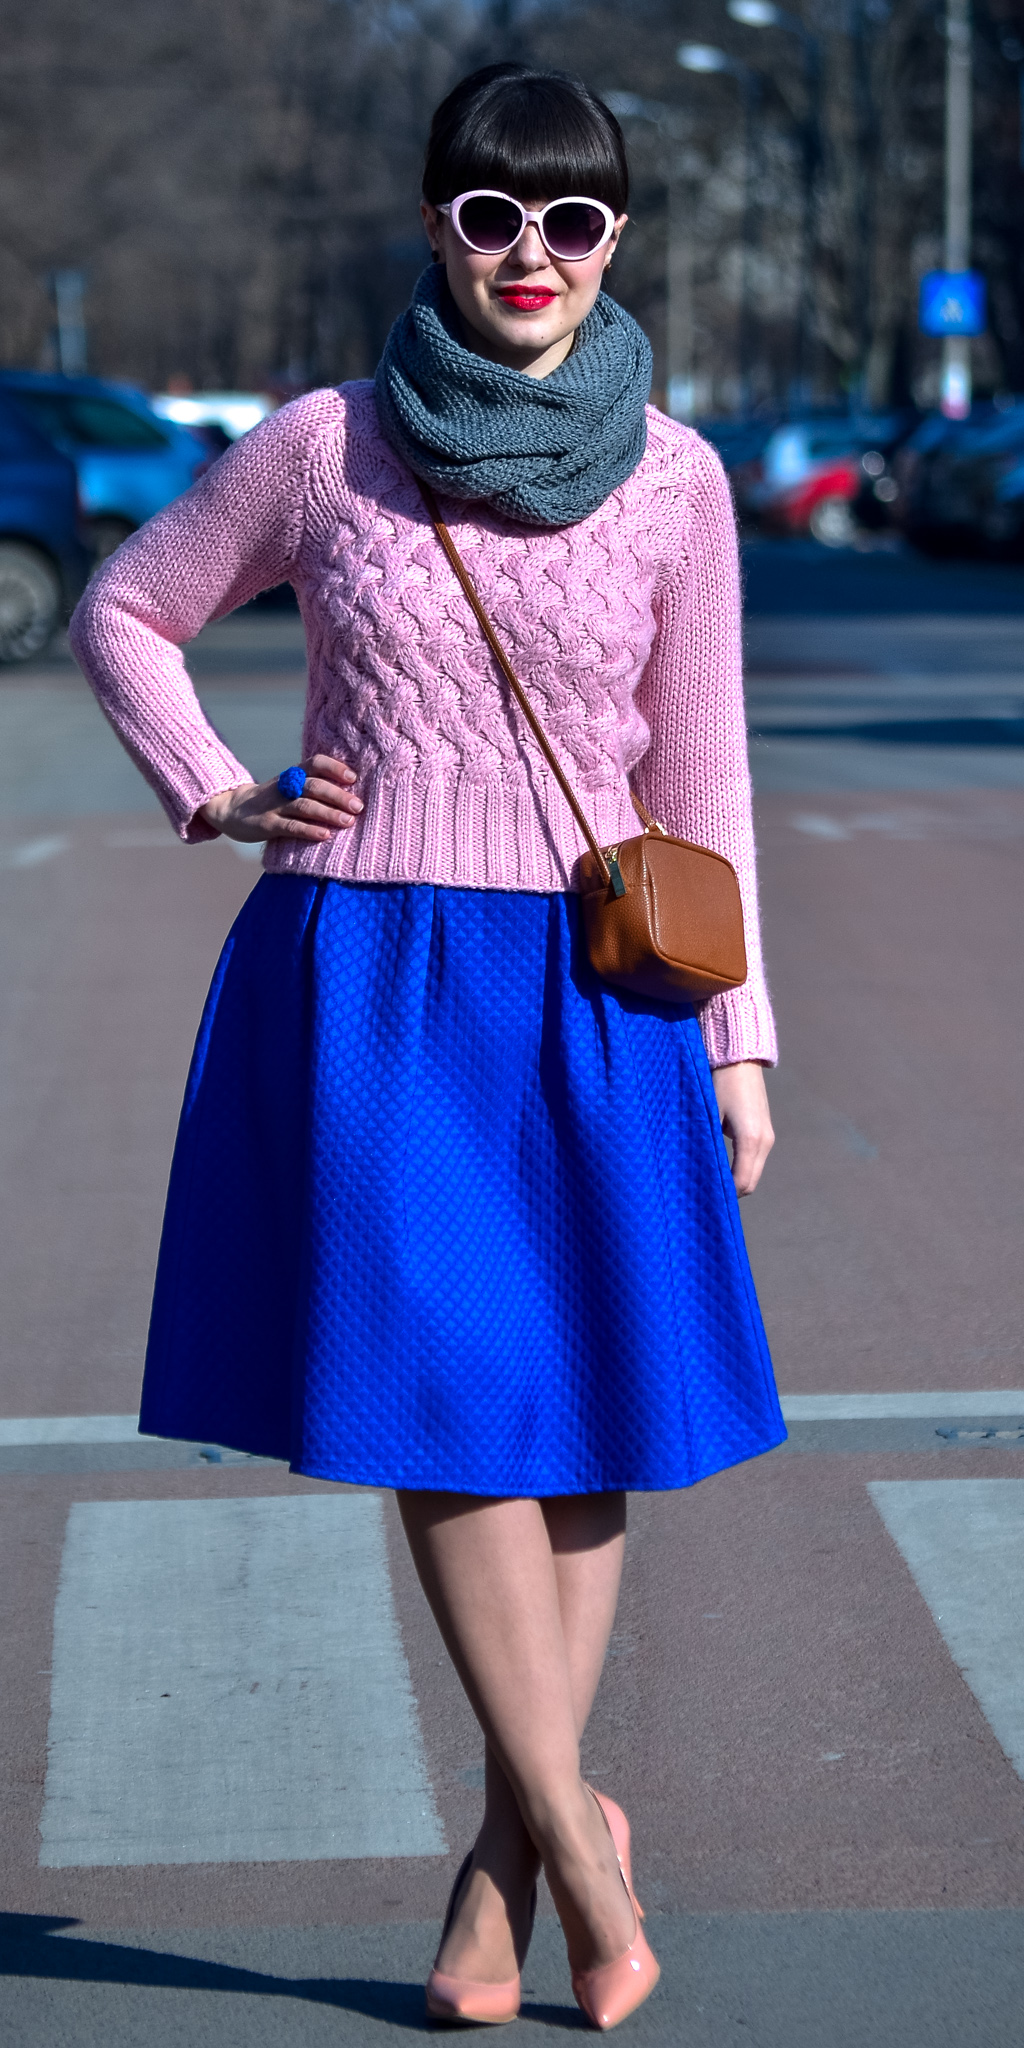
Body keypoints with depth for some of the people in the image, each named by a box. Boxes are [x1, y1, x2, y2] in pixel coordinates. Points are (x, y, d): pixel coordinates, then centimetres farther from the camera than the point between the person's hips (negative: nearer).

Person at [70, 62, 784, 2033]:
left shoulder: (675, 478, 3)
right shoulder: (324, 447, 1)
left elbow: (698, 776, 8)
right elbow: (120, 613, 15)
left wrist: (735, 1035, 6)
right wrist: (220, 797, 2)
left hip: (587, 988, 1)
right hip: (362, 980, -1)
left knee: (578, 1421, 3)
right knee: (438, 1396, -8)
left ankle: (506, 1854, 15)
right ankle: (576, 1829, 2)